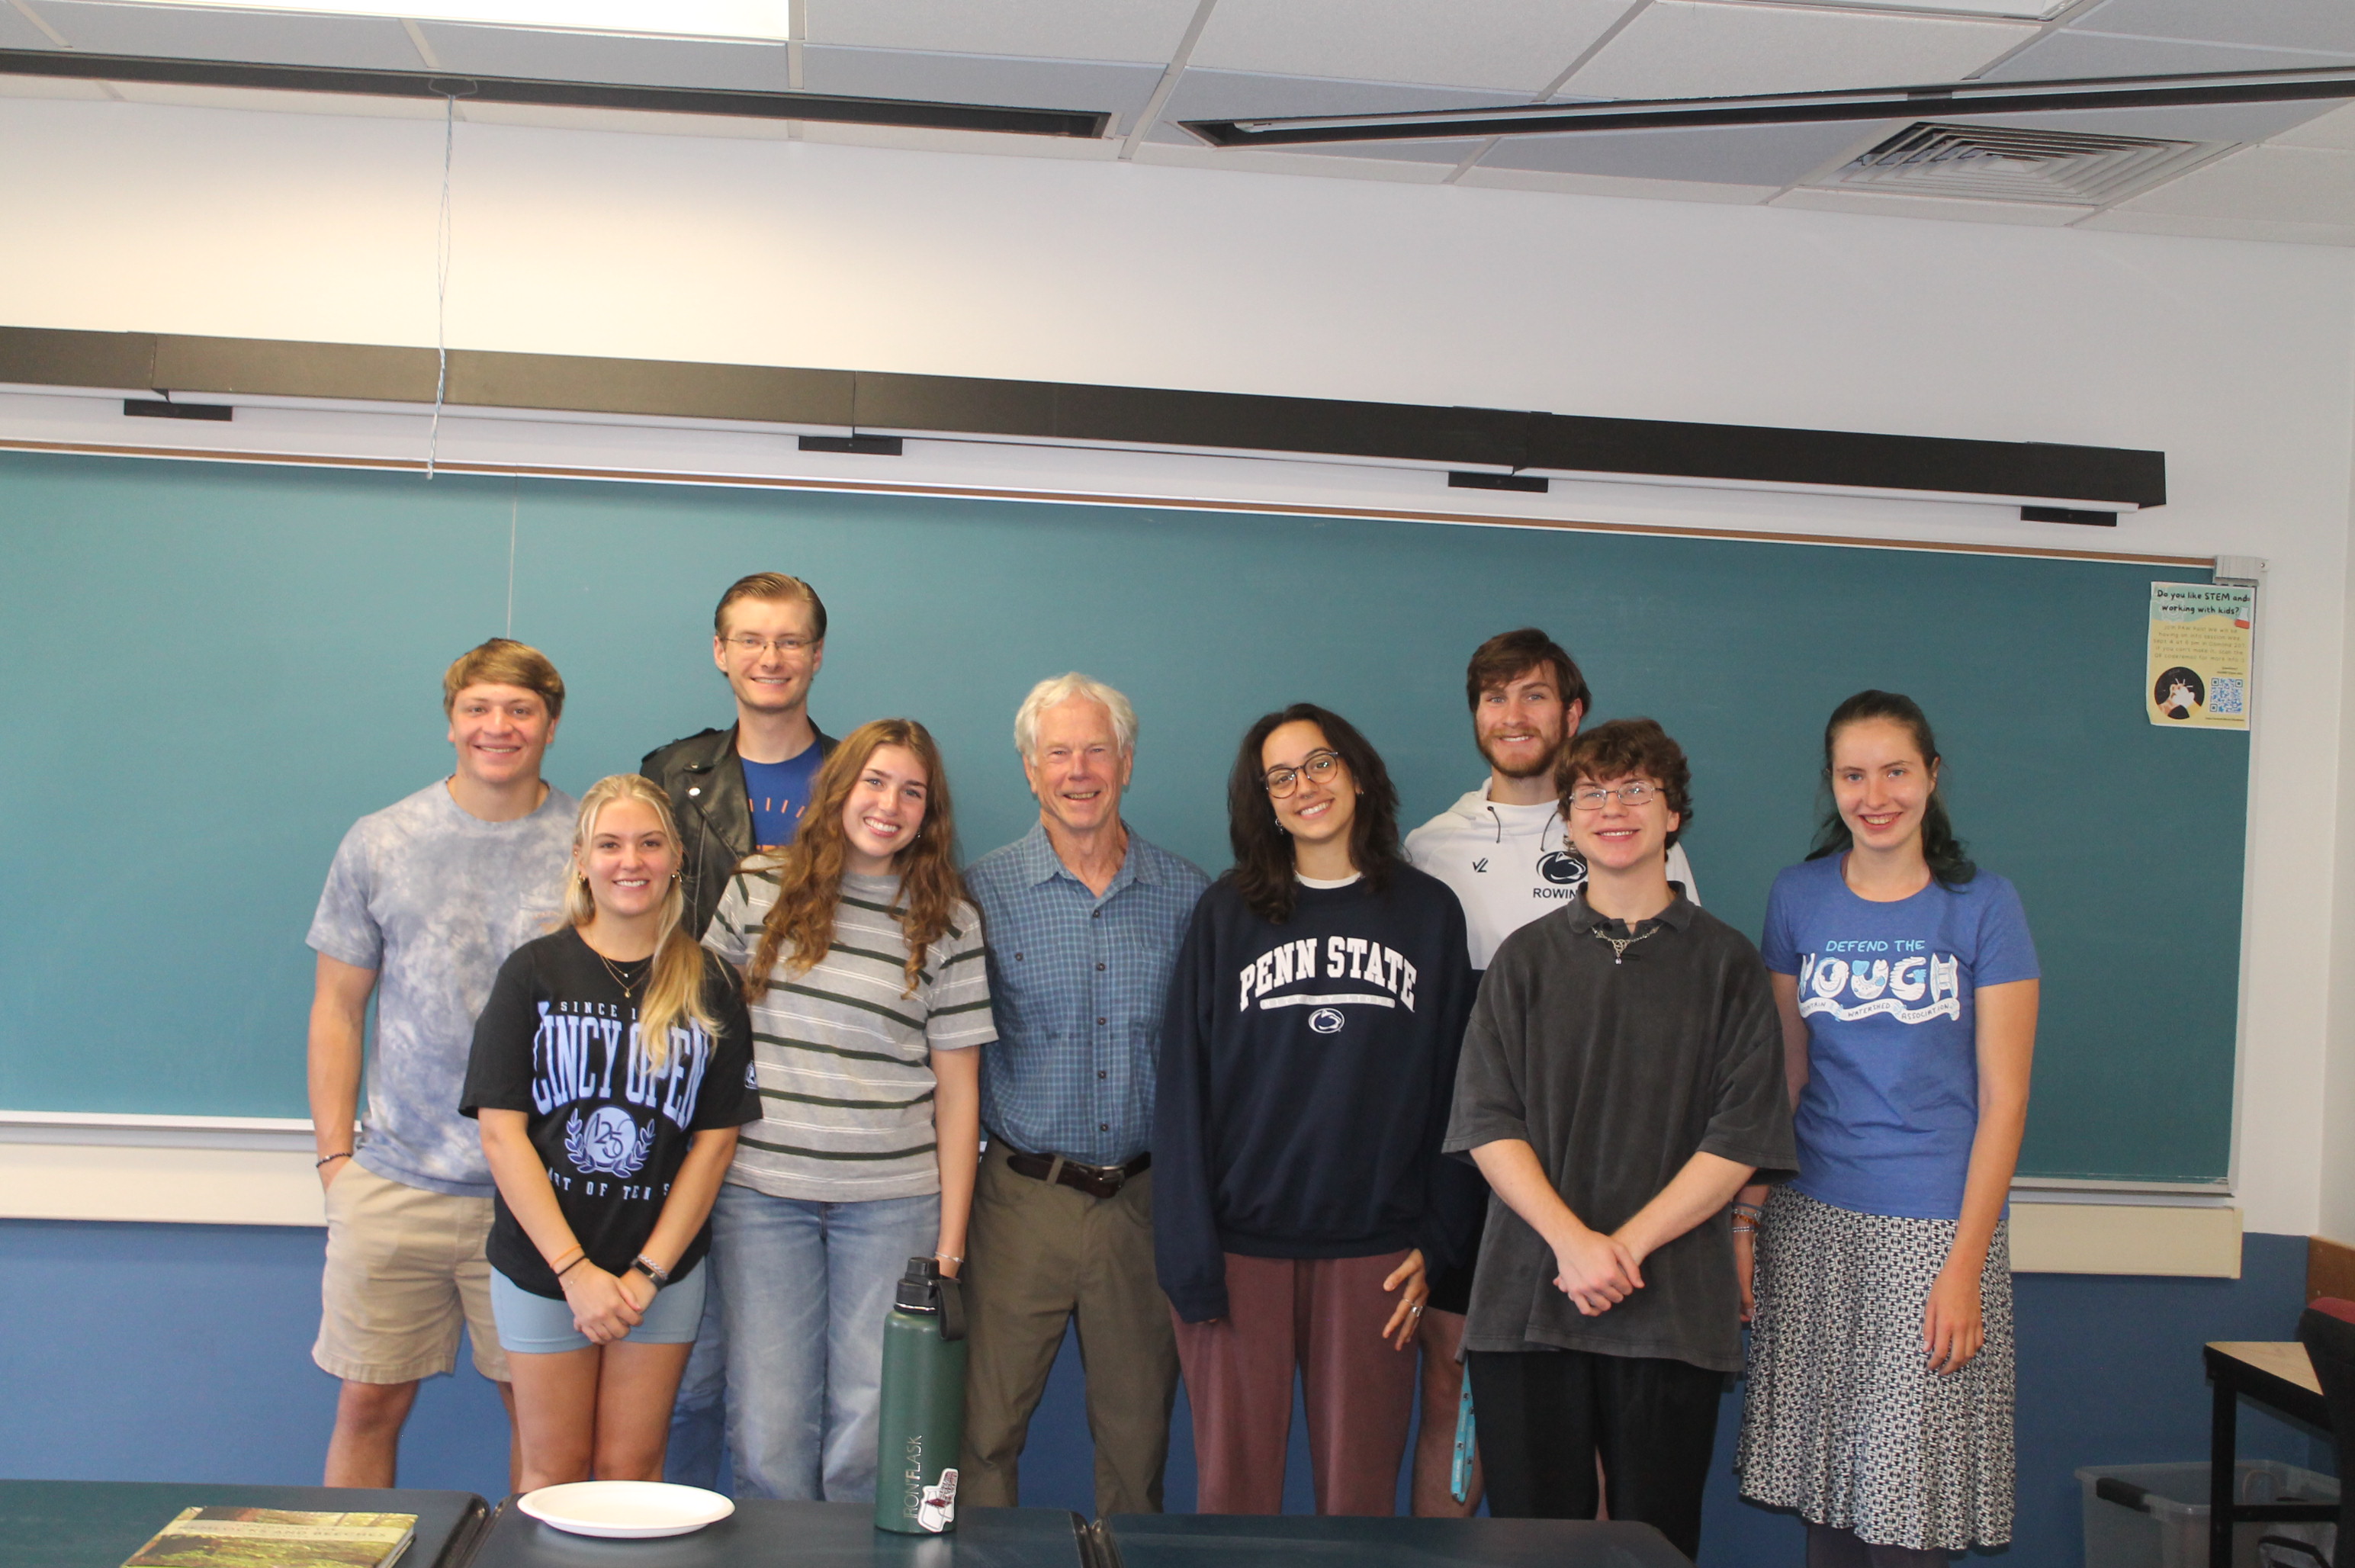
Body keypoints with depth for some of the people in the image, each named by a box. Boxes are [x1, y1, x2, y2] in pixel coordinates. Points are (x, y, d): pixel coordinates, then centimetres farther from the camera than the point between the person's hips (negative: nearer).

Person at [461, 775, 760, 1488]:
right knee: (554, 1469, 6)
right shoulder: (534, 971, -1)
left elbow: (714, 1138, 1)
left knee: (631, 1469, 4)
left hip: (663, 1269, 1)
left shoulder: (708, 986, 2)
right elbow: (501, 1132, -6)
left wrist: (647, 1272, -7)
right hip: (541, 1263, -1)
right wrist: (576, 1269, -11)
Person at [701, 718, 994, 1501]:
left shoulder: (948, 921, 3)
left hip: (892, 1200, 0)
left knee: (870, 1435, -1)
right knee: (768, 1433, 1)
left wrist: (951, 1239, 1)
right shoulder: (759, 887, 5)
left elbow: (956, 1086, 4)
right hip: (759, 1191, 1)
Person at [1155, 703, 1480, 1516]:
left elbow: (1458, 1089, 8)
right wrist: (1190, 1260, -5)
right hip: (1241, 1247, 0)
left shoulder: (1430, 913, 8)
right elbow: (1183, 1091, 3)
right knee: (1232, 1488, 1)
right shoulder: (1226, 914, 6)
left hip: (1375, 1254, 1)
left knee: (1360, 1493, 4)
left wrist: (1437, 1243, 0)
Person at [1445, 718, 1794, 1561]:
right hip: (1527, 1303, 1)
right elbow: (1488, 1122, 1)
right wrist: (1571, 1240, -14)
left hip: (1673, 1307, -1)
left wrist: (1626, 1246, -11)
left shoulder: (1726, 962, 7)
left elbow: (1741, 1140, -1)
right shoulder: (1527, 957, 10)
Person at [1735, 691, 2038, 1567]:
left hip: (1933, 1227, -3)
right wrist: (1749, 1207, 5)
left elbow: (2002, 1098, -3)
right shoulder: (1799, 898, 8)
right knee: (1824, 1490, 6)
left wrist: (1965, 1266, -10)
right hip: (1812, 1222, 3)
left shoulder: (1982, 906, -1)